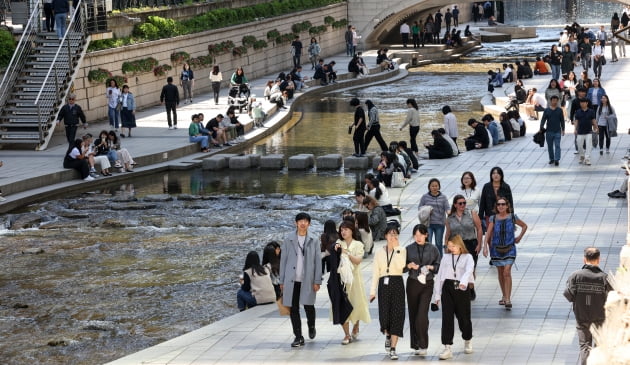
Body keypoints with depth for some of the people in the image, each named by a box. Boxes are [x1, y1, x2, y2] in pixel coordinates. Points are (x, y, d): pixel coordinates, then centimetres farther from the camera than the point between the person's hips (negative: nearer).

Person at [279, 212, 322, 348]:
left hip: (307, 280, -1)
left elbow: (317, 261, 4)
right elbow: (283, 260, 7)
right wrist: (282, 280, 4)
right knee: (294, 309, 1)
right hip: (292, 280, 1)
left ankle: (311, 327, 32)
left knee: (308, 306, 1)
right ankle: (298, 337, 8)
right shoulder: (288, 239, 4)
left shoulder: (313, 240, 3)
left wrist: (317, 281, -2)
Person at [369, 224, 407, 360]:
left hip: (397, 284, -1)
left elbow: (401, 265, -14)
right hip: (384, 284, 1)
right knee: (384, 314, -7)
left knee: (396, 315, -7)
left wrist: (397, 248, -12)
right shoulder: (379, 252, 11)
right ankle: (388, 336, 27)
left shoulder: (402, 250, 4)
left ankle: (393, 349, -3)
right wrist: (373, 290, 3)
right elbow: (375, 272, 9)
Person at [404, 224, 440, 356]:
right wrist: (409, 266, -14)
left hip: (427, 284, -2)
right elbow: (402, 267, 6)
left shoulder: (433, 249, 1)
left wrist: (431, 267, -13)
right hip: (413, 284, 2)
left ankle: (423, 346, -9)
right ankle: (416, 345, 18)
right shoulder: (409, 249, 3)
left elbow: (438, 266, 6)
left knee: (422, 314, -13)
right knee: (413, 314, 7)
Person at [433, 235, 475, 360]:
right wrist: (437, 294, 10)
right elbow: (440, 275, 13)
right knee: (447, 318, -6)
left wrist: (463, 282, -37)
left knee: (463, 317, 6)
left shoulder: (467, 257, 3)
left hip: (462, 289, -2)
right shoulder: (446, 257, 12)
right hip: (448, 289, 2)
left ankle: (468, 341, 35)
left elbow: (469, 270, -16)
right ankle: (447, 348, -7)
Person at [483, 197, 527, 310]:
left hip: (509, 249, -2)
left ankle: (508, 300, -14)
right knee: (500, 273, 12)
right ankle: (504, 296, 29)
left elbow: (524, 226, 14)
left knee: (507, 272, -13)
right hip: (496, 249, 2)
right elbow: (488, 233, -6)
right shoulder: (493, 219, -1)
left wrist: (519, 237, 7)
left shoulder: (512, 217, -2)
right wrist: (485, 246, -18)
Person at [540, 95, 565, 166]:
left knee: (557, 146, -8)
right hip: (549, 131, 1)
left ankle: (557, 160, -11)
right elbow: (543, 119, 0)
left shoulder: (559, 110, 4)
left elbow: (562, 120, 8)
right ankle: (551, 159, 21)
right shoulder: (547, 110, 3)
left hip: (557, 131, -1)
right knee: (550, 146, 9)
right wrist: (541, 128, -14)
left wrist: (563, 129, 6)